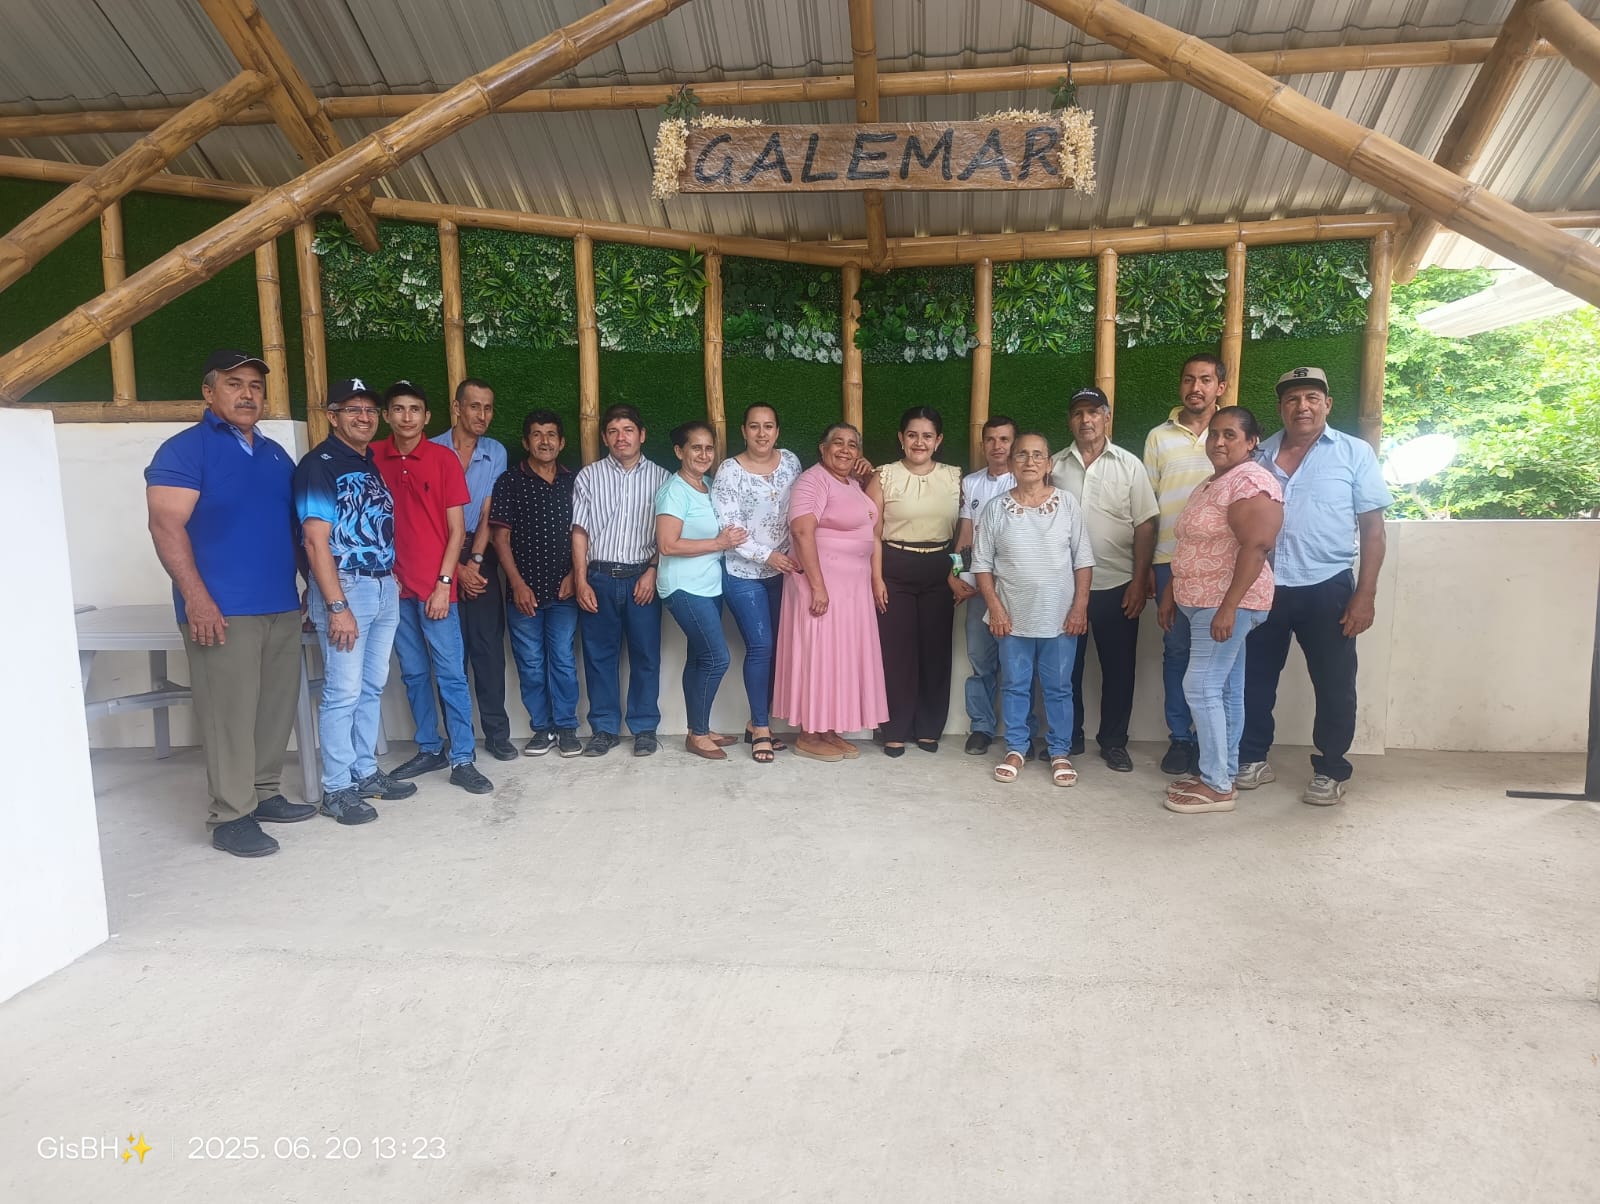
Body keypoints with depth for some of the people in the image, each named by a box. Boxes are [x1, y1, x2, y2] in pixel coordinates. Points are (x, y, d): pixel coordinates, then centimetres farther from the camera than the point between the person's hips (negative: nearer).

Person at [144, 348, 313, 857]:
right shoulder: (185, 449, -5)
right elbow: (166, 526, -13)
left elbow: (294, 524, 24)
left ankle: (265, 793, 24)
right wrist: (196, 597, -20)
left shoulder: (275, 454, 17)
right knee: (230, 715, -5)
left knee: (277, 709, 11)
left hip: (282, 607, 7)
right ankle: (229, 818, 3)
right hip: (223, 610, -7)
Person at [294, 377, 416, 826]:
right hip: (345, 587, -7)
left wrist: (392, 578, 9)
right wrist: (337, 607, -20)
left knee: (372, 687, 14)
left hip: (385, 587, 8)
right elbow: (316, 540, -16)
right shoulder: (319, 464, -10)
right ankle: (337, 789, 7)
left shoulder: (373, 463, 14)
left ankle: (366, 772, 25)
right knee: (343, 692, -3)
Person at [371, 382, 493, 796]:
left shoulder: (443, 459, -4)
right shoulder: (373, 457, 5)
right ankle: (429, 749, 24)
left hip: (435, 586, -3)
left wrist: (444, 583, -9)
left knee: (451, 673, -2)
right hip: (395, 586, 3)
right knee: (414, 673, 12)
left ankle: (462, 759, 4)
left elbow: (456, 528, -4)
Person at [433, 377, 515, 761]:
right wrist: (456, 567, -9)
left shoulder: (496, 453, 5)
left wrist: (475, 561, -9)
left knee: (489, 647, 2)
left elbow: (488, 515, 1)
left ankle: (497, 732, 10)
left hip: (481, 559, 2)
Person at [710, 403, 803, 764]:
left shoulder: (791, 462, 4)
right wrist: (767, 555, -17)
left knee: (777, 647, 7)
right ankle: (762, 728, 6)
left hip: (782, 571, 5)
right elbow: (727, 528, -13)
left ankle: (757, 724, 21)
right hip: (744, 574, -5)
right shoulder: (729, 471, -9)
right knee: (761, 646, -8)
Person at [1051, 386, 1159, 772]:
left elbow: (1145, 527, -1)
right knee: (1066, 666, 9)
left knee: (1118, 668, 7)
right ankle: (1068, 737, 23)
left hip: (1116, 585, -1)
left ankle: (1114, 742, 20)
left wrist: (1138, 582, -7)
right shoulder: (1055, 466, 5)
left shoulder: (1129, 465, 1)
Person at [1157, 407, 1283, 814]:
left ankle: (1216, 786, -3)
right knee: (1226, 691, 12)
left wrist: (1228, 607, -27)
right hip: (1204, 601, 10)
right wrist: (1171, 594, 20)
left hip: (1227, 603, -10)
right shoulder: (1210, 485, 17)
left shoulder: (1251, 483, -14)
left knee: (1202, 688, -10)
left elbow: (1256, 548, -23)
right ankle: (1223, 775, 18)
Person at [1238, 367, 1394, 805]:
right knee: (1254, 677, 10)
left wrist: (1365, 595, -9)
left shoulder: (1355, 454, 0)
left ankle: (1330, 771, 20)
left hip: (1327, 588, -2)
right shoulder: (1260, 456, 8)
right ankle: (1253, 759, 25)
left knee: (1334, 684, 6)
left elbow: (1373, 529, -2)